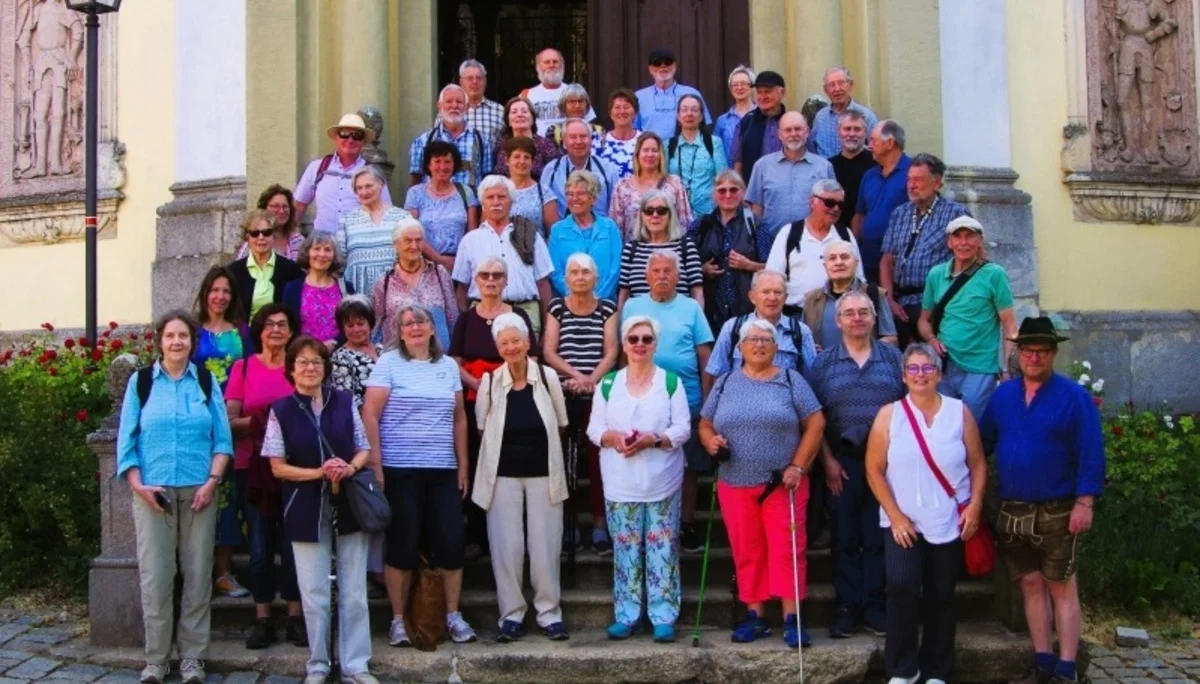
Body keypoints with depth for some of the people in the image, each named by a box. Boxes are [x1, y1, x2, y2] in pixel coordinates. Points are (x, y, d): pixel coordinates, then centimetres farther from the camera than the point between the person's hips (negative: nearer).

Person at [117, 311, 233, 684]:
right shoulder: (140, 382, 6)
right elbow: (126, 440, 4)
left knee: (198, 575, 2)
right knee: (155, 577, -2)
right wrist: (138, 485, -8)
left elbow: (223, 439, 6)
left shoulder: (207, 383, 9)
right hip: (152, 494, -1)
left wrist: (212, 481, -7)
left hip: (198, 493, 1)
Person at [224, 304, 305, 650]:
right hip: (252, 466, 0)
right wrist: (257, 421, -17)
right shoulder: (243, 368, 5)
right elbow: (230, 421, 2)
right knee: (260, 545, 3)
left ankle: (295, 618, 11)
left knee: (292, 542, 1)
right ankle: (262, 620, 11)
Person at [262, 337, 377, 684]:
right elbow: (278, 467, -3)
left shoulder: (345, 402, 3)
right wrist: (318, 472, -16)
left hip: (349, 506, 1)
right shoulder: (281, 410, -2)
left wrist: (350, 467, -14)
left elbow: (364, 448, 7)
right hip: (307, 510, -1)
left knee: (354, 592, 6)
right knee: (314, 594, 6)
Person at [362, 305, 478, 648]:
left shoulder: (448, 366, 12)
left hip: (443, 471, 4)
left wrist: (463, 464, 11)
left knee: (451, 542, 1)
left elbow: (460, 419, 15)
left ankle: (453, 615, 15)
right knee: (403, 544, 1)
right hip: (400, 471, -4)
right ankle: (398, 620, 13)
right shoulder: (388, 363, -1)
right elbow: (370, 415, -6)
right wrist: (375, 465, -12)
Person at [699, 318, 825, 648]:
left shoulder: (791, 380, 2)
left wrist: (797, 466, -9)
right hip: (735, 484, 3)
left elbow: (815, 423, -1)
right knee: (746, 552, 7)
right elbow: (705, 424, 14)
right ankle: (754, 616, 16)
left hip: (783, 483, -2)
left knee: (787, 549, -4)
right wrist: (711, 442, -10)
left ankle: (792, 619, 2)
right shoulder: (725, 383, 10)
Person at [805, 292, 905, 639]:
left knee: (878, 536, 4)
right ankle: (847, 607, 12)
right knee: (844, 537, 4)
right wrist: (828, 460, -6)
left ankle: (875, 606, 13)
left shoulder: (893, 357, 6)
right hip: (842, 460, 0)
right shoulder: (823, 363, 5)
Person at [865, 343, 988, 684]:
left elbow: (978, 464, 5)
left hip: (949, 523, 1)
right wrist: (895, 516, -8)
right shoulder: (889, 414, -2)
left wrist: (975, 504, -8)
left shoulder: (959, 412, 2)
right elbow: (874, 470, -2)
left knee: (941, 596, 7)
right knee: (901, 586, -17)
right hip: (903, 522, -1)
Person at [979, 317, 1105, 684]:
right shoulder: (1002, 395, 8)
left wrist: (1085, 502, -17)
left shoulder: (1074, 397, -7)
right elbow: (982, 442, 11)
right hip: (1013, 511, 5)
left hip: (1057, 512, -5)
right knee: (1031, 585, 10)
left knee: (1061, 588, 1)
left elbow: (1091, 453, -11)